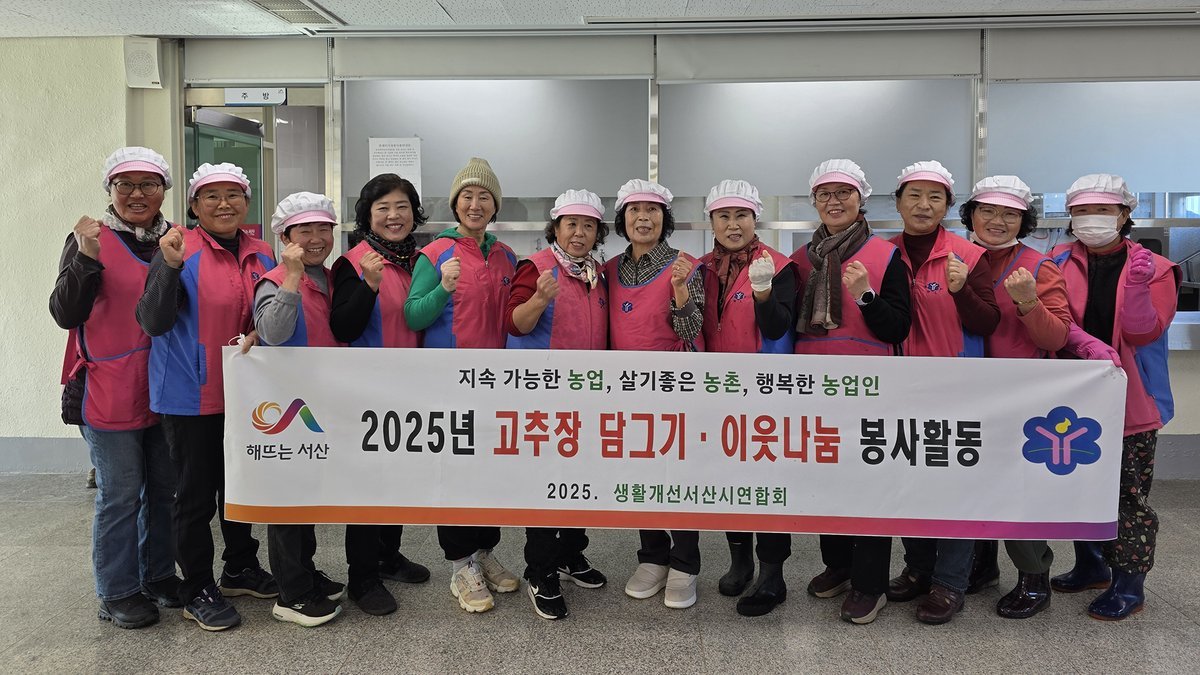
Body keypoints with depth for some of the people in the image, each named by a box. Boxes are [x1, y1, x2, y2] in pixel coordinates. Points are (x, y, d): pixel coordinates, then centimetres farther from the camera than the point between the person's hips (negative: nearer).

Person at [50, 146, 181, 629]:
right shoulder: (90, 239, -4)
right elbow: (65, 314, -12)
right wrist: (86, 259, -25)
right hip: (109, 393, -4)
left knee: (164, 489, 13)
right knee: (120, 494, 2)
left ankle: (158, 576, 29)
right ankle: (117, 593, 17)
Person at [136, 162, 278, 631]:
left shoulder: (262, 254, 6)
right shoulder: (180, 250, -9)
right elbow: (153, 322, -15)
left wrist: (260, 334, -7)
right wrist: (170, 266, -28)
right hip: (192, 395, -5)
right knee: (197, 494, 4)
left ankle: (241, 569, 35)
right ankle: (197, 590, 19)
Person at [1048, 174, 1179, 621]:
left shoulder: (1154, 268, -3)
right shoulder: (1059, 263, 3)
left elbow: (1143, 333, -12)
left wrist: (1138, 286, -28)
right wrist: (1089, 345, -20)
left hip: (1131, 403, -3)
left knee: (1129, 494, 1)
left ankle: (1128, 585, 14)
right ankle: (1091, 566, 33)